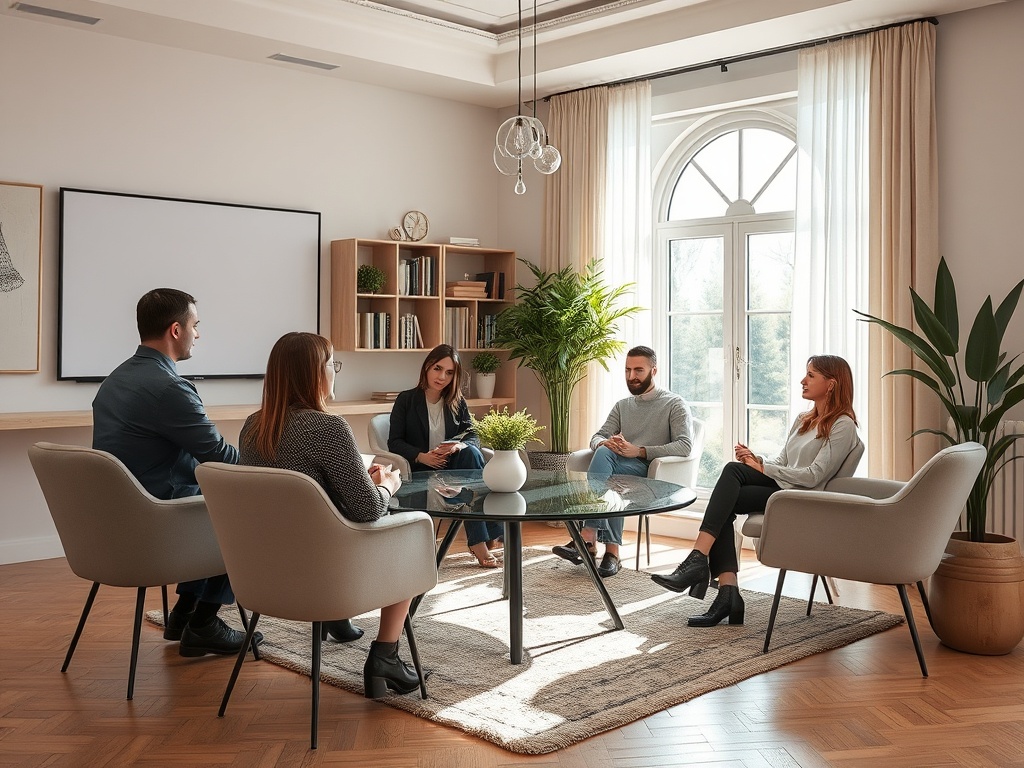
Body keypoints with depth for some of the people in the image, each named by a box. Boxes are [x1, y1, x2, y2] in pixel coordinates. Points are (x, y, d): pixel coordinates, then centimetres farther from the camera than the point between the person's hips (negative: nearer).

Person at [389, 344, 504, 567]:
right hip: (419, 469, -3)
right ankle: (479, 541, -29)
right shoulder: (406, 400, 0)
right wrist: (421, 456, -23)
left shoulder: (458, 403, 11)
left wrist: (460, 445, -24)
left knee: (470, 452, -31)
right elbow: (394, 442, -4)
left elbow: (473, 436, 2)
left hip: (452, 465, 4)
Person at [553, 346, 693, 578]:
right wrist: (605, 443, -12)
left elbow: (684, 446, -8)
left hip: (654, 474, -4)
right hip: (618, 467, 4)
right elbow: (597, 437, 16)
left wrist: (640, 451, -18)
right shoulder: (622, 406, 25)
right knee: (603, 452, -33)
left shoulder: (674, 404, 7)